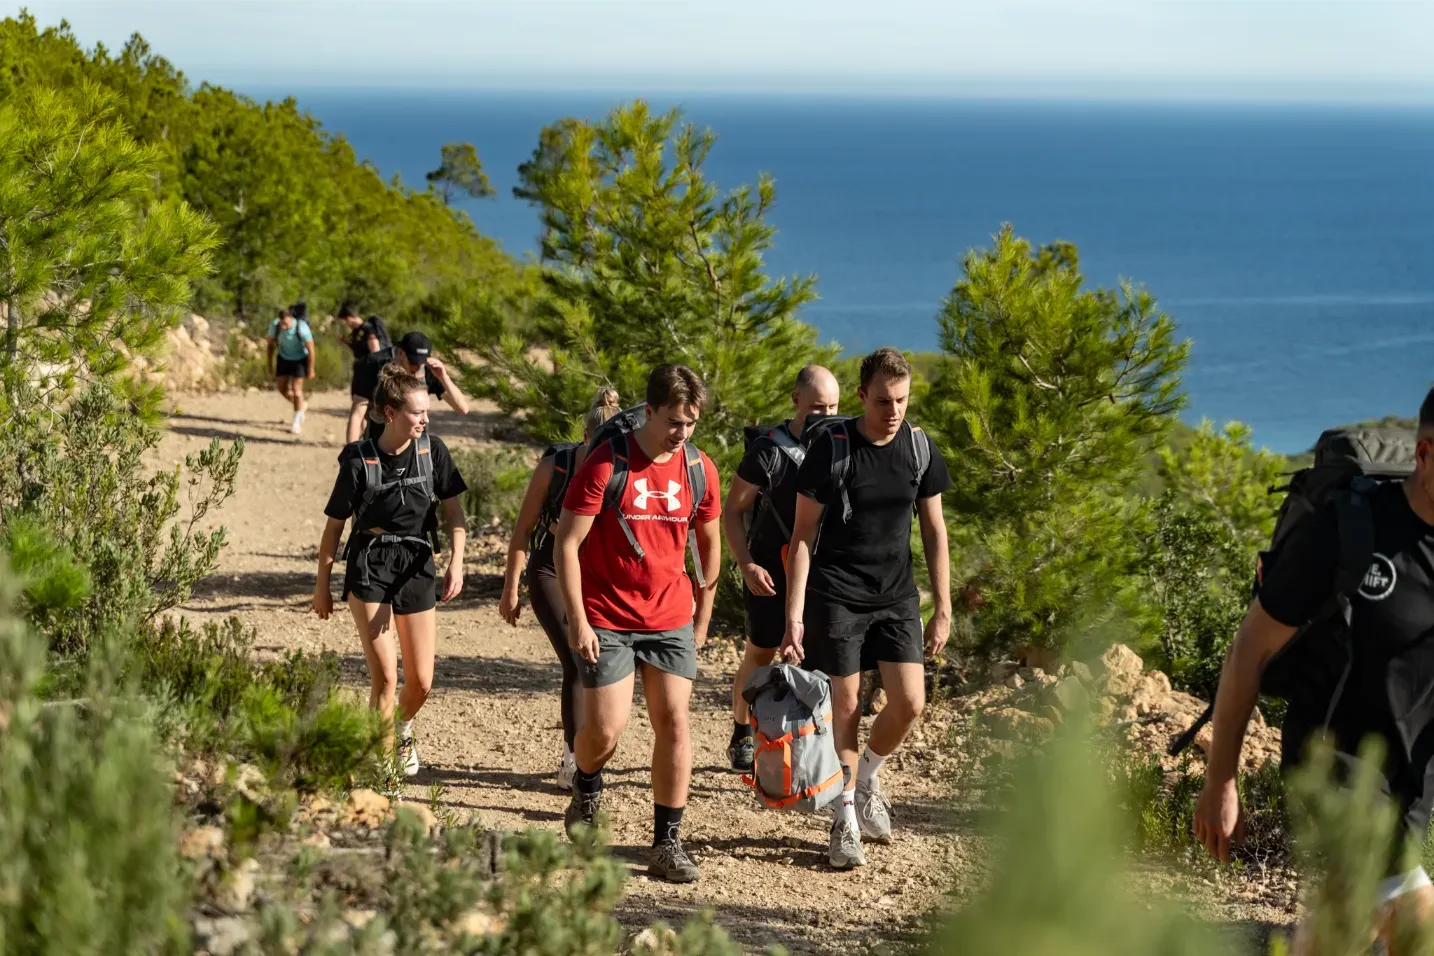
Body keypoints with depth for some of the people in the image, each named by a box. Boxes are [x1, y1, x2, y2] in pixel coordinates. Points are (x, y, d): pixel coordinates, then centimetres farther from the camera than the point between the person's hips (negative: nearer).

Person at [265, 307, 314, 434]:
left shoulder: (302, 328, -33)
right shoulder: (274, 326, -24)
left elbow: (310, 349, -21)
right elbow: (270, 344, -5)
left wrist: (311, 370, -14)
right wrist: (270, 364, 2)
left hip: (300, 360, -4)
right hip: (284, 358, 4)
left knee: (296, 389, -7)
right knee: (281, 387, 6)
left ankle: (296, 422, 5)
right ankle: (300, 406, 33)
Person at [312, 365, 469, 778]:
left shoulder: (432, 449, -4)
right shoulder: (360, 461, -12)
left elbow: (453, 512, 0)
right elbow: (334, 526, -1)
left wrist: (456, 563, -15)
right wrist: (322, 586, 5)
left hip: (417, 566, 3)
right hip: (369, 570, -3)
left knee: (421, 682, 7)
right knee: (385, 675, -13)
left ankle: (404, 728, 41)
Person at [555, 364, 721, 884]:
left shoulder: (699, 469, 1)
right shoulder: (606, 464, -13)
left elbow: (708, 543, 15)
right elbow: (567, 543, -11)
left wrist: (702, 616, 15)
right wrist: (577, 621, -15)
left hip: (670, 619, 4)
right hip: (606, 620, -3)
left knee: (673, 721, -2)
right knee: (605, 730, -5)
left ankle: (667, 843, 6)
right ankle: (586, 788, 30)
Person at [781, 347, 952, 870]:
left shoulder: (921, 449, 1)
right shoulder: (831, 448, -10)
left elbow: (934, 531, 9)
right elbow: (803, 534, -7)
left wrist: (943, 609, 5)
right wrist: (794, 616, -12)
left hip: (897, 596, 3)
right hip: (835, 595, -3)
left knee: (909, 703, -5)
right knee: (846, 706, 0)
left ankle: (867, 780, 23)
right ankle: (844, 819, 14)